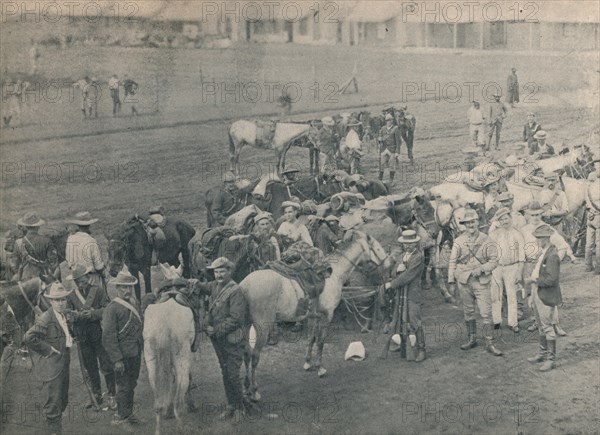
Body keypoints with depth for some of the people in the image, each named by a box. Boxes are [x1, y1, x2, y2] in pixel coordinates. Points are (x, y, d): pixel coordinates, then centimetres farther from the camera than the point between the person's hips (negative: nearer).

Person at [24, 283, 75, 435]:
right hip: (51, 366, -9)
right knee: (53, 403, -5)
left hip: (63, 364, 9)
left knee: (63, 401, 19)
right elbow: (29, 338, -27)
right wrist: (47, 349, -21)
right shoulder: (45, 319, -18)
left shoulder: (66, 316, 9)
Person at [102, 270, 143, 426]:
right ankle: (121, 417, 18)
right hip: (123, 355, -7)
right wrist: (117, 359, -18)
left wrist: (142, 345, 13)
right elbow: (108, 337, -17)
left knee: (131, 385, 17)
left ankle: (128, 413, 31)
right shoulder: (112, 308, -16)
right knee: (124, 387, 3)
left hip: (136, 353, 7)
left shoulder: (134, 303, 7)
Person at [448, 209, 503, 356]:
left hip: (482, 282, -2)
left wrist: (481, 269, -18)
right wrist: (451, 282, 2)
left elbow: (494, 260, -2)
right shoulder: (459, 241, 1)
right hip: (464, 282, 2)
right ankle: (472, 339, 27)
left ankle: (490, 344, 2)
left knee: (486, 313, -4)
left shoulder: (486, 241, -3)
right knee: (468, 312, 12)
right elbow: (452, 262, 5)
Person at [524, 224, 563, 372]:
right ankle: (543, 353, 29)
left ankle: (551, 359, 4)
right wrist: (533, 296, 20)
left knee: (547, 327, -3)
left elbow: (551, 279, -25)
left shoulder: (552, 256, -18)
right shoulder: (542, 253, 12)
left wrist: (533, 279, -17)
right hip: (538, 295, 9)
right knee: (541, 327, 18)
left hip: (546, 297, -9)